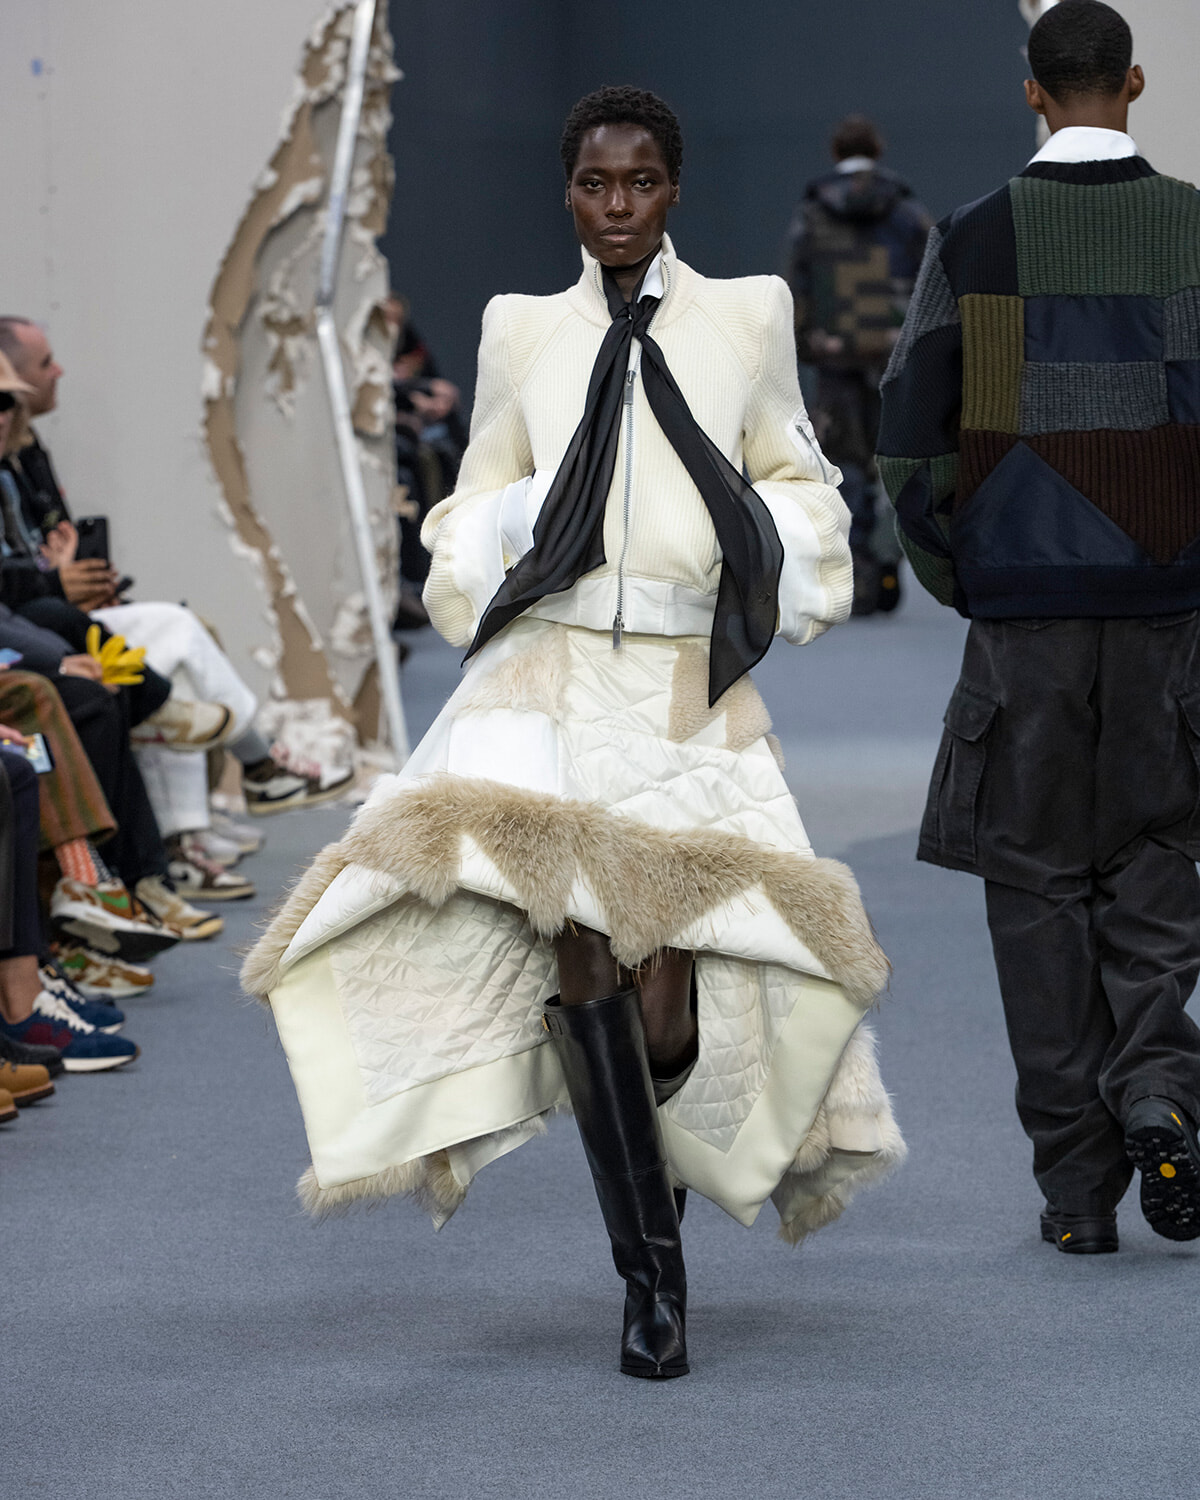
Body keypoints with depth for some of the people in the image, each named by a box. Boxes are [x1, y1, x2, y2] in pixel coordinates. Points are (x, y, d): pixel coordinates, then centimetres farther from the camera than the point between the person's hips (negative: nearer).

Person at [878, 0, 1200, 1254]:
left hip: (1023, 609, -1)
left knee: (1039, 882, 7)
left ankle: (1076, 1184, 6)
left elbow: (908, 444, -3)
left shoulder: (974, 242, -3)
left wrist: (954, 584, 11)